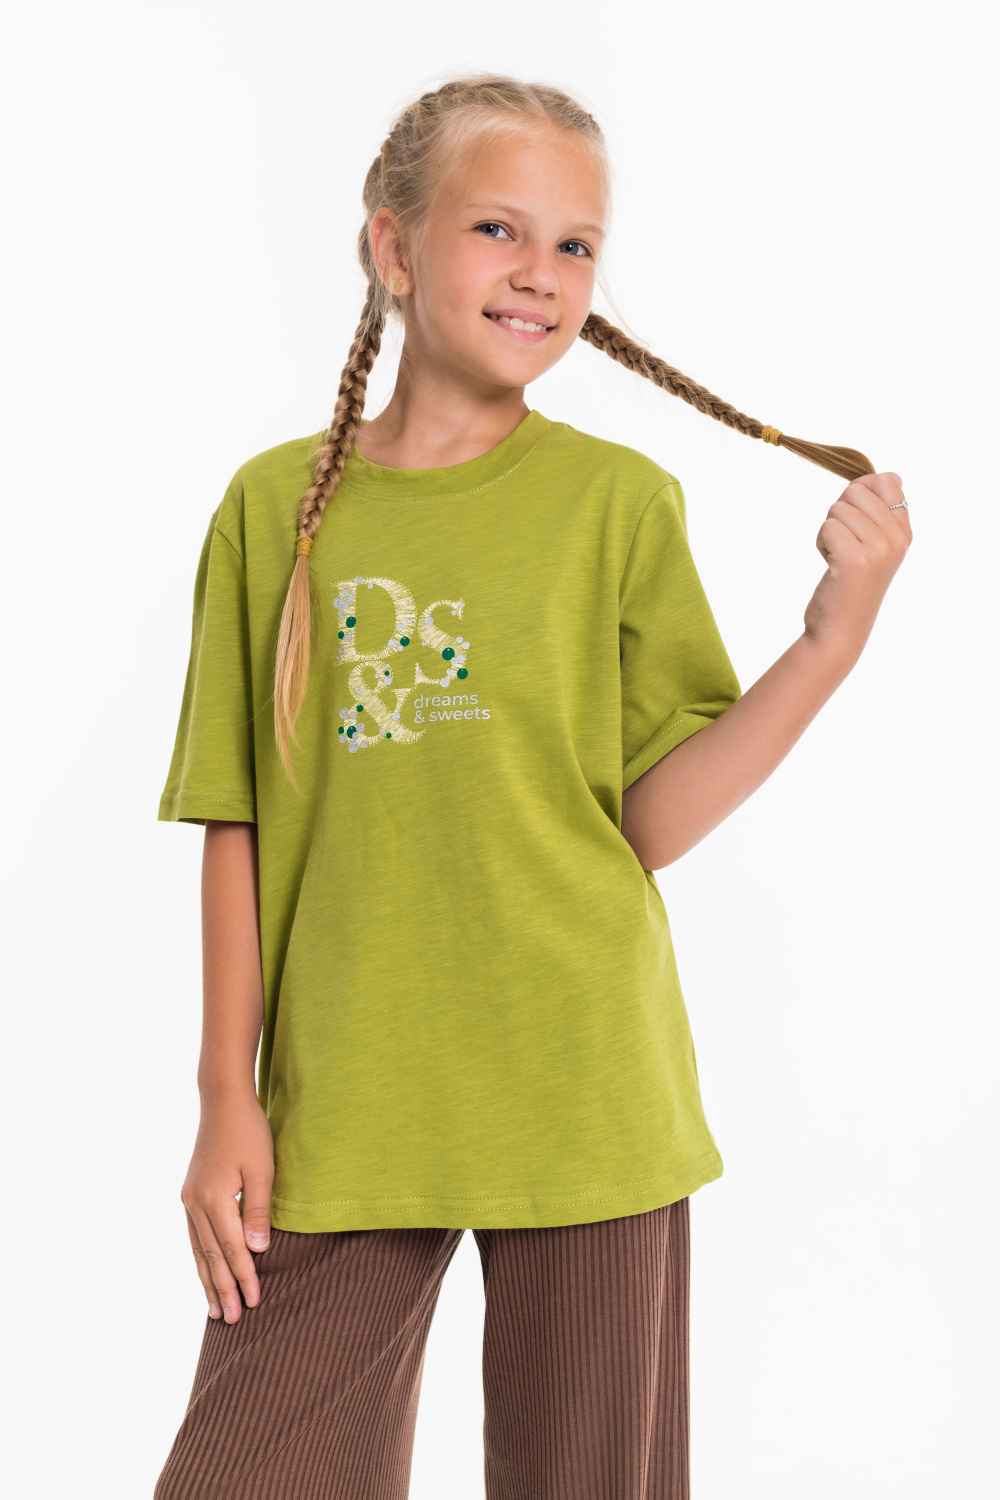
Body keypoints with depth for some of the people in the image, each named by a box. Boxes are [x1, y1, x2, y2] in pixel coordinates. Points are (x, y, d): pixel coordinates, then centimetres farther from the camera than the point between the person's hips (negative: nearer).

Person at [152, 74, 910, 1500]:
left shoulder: (619, 500, 1)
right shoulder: (275, 505, 3)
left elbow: (654, 822, -4)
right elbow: (238, 828, 5)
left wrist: (833, 637, -14)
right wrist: (227, 1099, 2)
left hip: (584, 1107, 0)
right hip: (337, 1119, 1)